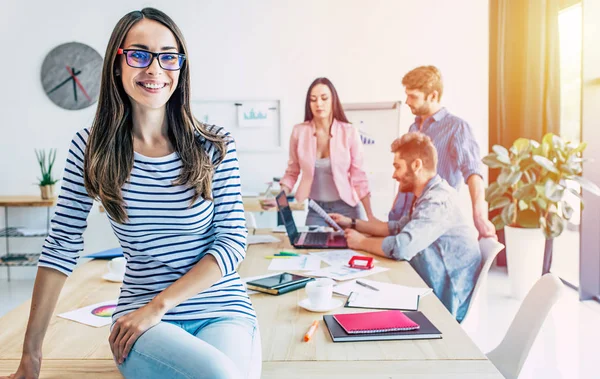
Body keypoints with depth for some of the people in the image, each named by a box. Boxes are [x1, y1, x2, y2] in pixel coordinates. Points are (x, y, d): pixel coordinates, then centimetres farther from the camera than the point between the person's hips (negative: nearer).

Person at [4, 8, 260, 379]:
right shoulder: (91, 148, -2)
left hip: (223, 310, 1)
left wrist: (158, 305, -14)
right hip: (142, 319, 0)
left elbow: (233, 241, -6)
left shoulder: (215, 146, -4)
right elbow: (62, 248, -1)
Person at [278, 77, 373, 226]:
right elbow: (292, 172, 5)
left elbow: (358, 177, -3)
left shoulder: (349, 132, -8)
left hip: (345, 208, -1)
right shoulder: (299, 131, -5)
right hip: (315, 210, 1)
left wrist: (370, 217, -4)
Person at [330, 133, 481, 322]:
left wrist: (361, 242, -16)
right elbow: (398, 228, 16)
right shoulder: (428, 196, 6)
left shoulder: (438, 201, -24)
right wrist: (353, 223, 10)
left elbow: (401, 247, -33)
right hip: (431, 294, 8)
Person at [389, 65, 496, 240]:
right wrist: (394, 212, 14)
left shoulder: (456, 127, -9)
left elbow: (472, 171, -24)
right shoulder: (413, 128, 13)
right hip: (401, 218, 6)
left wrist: (479, 216, -37)